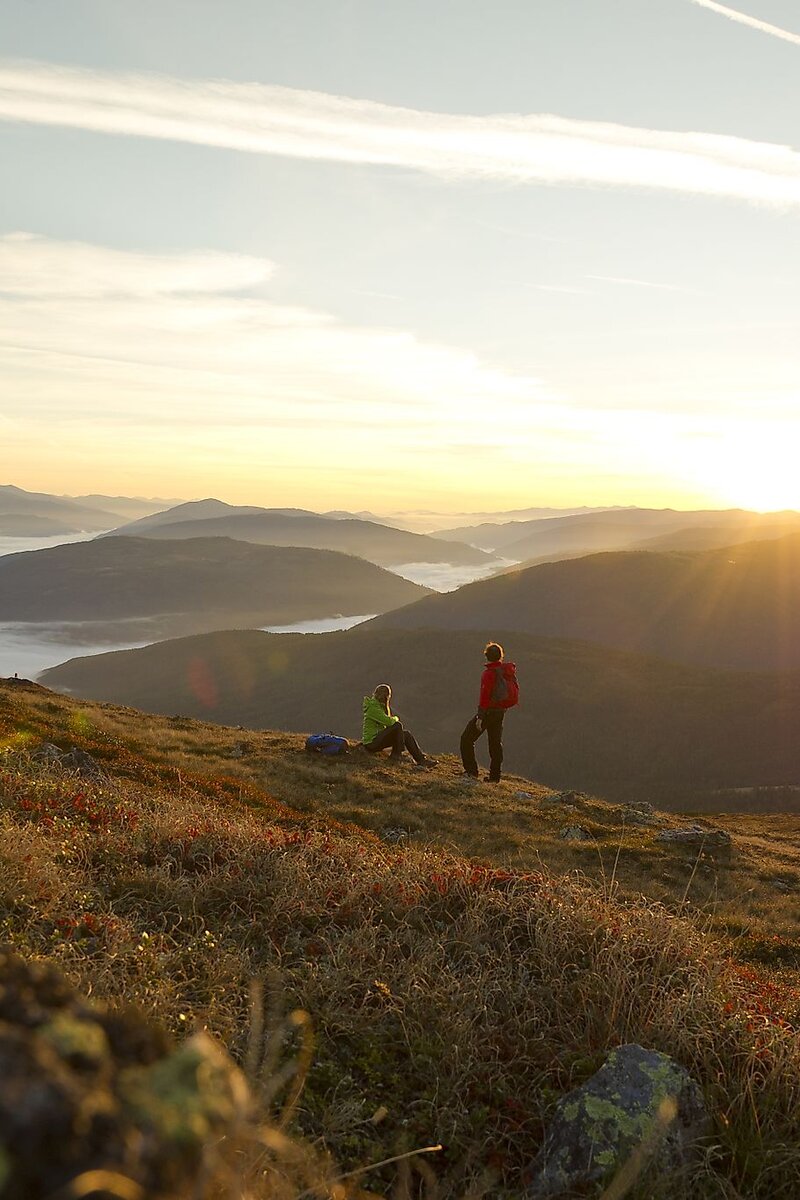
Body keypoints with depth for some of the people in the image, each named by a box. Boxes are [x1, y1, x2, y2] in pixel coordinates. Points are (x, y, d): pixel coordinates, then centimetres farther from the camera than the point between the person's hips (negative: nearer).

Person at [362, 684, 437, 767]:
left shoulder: (381, 706, 14)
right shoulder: (372, 706, -18)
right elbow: (388, 721, -25)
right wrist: (396, 719, -3)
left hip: (378, 738, 10)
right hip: (371, 743, -10)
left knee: (406, 734, 4)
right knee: (398, 725, -22)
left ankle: (421, 759, 1)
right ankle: (396, 755, -14)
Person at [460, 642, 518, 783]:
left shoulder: (489, 673, -18)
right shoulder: (508, 670, 4)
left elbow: (485, 696, -21)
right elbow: (515, 690, 13)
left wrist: (480, 716, -20)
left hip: (488, 711, -7)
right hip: (501, 712, 7)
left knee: (467, 739, 4)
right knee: (496, 743, 14)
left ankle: (471, 771, 1)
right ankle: (495, 776, 15)